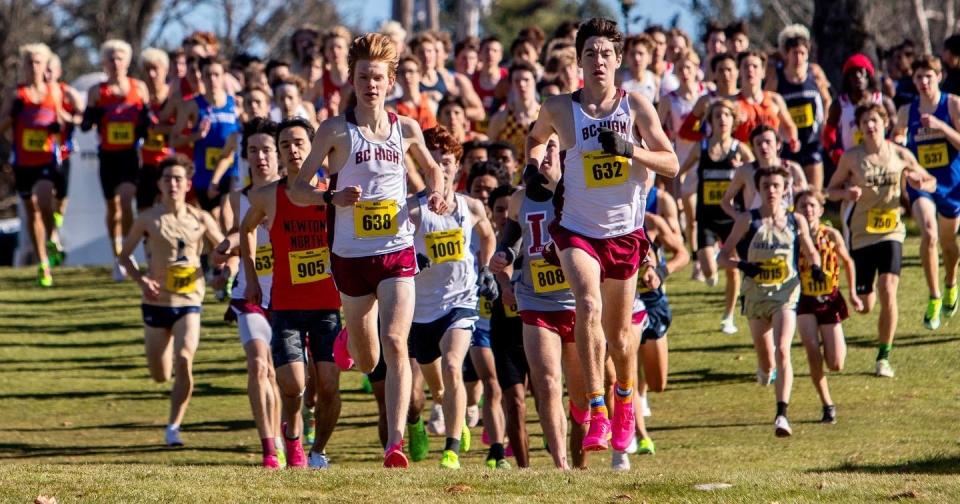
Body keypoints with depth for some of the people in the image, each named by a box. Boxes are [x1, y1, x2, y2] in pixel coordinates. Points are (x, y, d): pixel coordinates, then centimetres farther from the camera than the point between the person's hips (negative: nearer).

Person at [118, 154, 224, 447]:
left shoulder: (200, 220, 0)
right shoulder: (148, 220, -2)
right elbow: (124, 255, 8)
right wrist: (141, 280, -9)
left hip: (188, 302, -1)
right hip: (156, 303, 1)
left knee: (184, 360, -23)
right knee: (160, 376, 9)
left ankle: (174, 427, -12)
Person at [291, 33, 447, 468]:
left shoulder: (406, 129, 3)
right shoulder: (335, 131, -5)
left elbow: (432, 168, 23)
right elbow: (297, 190, -5)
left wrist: (434, 194, 2)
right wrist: (332, 198, -24)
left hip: (398, 252, 0)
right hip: (351, 254, 0)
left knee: (395, 343, -17)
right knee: (366, 360, 11)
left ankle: (395, 443, -21)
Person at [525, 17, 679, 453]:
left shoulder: (635, 106, -3)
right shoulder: (559, 109, -3)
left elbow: (671, 164, -4)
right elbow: (536, 137, 21)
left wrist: (629, 149, -19)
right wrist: (533, 165, 5)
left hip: (624, 233, 2)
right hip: (577, 231, -2)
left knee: (619, 335, 13)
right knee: (589, 305, -29)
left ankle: (625, 404, 42)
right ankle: (597, 413, -28)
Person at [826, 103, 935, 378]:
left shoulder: (900, 155, -1)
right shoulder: (851, 158, -5)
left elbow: (931, 182, 10)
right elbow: (831, 190, 4)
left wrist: (921, 183, -14)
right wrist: (847, 193, -19)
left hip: (891, 231, 0)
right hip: (860, 234, 0)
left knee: (888, 291, -17)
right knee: (864, 306, 2)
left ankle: (884, 357, -4)